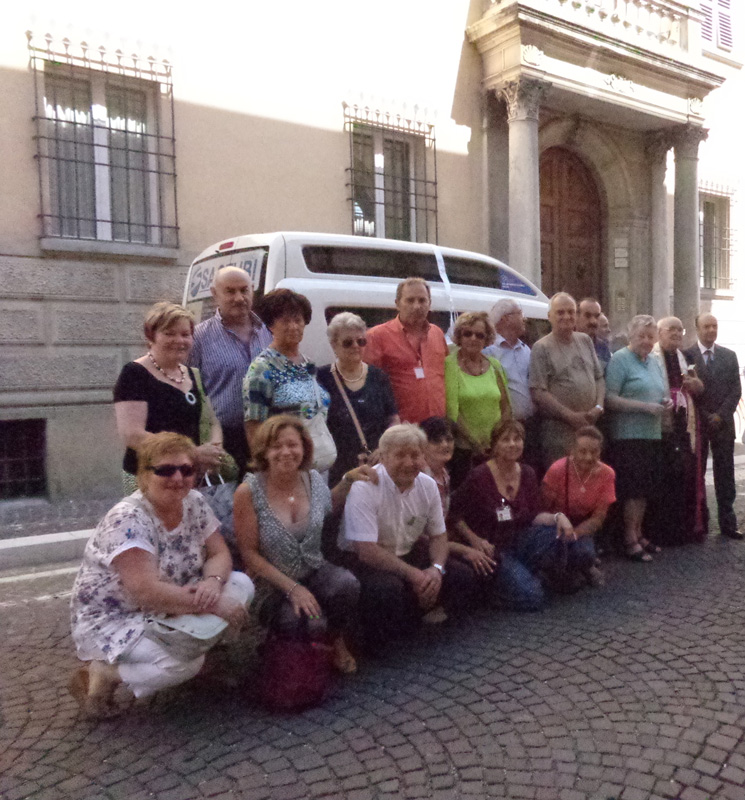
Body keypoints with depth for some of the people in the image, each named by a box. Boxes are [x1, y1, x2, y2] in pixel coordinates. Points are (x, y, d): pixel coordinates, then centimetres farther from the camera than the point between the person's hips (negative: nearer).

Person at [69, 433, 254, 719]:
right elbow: (147, 591, -33)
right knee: (186, 664, -28)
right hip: (112, 622, -7)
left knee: (241, 584, -10)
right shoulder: (128, 520, -26)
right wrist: (215, 604, -29)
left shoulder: (194, 503, -5)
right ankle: (103, 673, -5)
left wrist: (213, 581, -26)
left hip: (167, 610, 7)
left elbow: (219, 554, -2)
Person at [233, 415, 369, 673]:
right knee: (312, 623, -30)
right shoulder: (248, 492, -17)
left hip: (314, 571, 4)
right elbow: (249, 553, -13)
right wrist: (292, 588, -18)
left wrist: (349, 479, 5)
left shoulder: (313, 479, -3)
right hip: (273, 586, -3)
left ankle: (338, 642, 2)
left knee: (347, 584, -29)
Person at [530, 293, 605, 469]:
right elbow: (538, 392, -11)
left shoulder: (585, 341, 14)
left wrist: (599, 407, -1)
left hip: (589, 426, 6)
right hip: (558, 430, -6)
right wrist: (571, 416, -14)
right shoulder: (542, 348, -5)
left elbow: (599, 378, 18)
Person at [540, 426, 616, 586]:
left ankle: (588, 568, 9)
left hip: (583, 527, 2)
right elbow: (543, 509, -15)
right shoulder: (558, 470, -22)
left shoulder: (606, 474, -13)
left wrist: (573, 534, -28)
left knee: (585, 550, -27)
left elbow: (598, 518, -11)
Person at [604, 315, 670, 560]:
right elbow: (610, 399, -15)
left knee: (646, 488, 11)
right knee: (633, 488, -5)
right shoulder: (620, 359, -8)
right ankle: (630, 540, 5)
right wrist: (645, 406, -19)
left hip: (652, 434, 7)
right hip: (628, 436, -7)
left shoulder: (654, 362, 17)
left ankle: (638, 532, 24)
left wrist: (665, 401, 3)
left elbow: (661, 392, 27)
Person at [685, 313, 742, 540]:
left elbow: (736, 390, 5)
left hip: (723, 423, 2)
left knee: (725, 475, 4)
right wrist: (705, 416, -9)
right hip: (697, 424, -2)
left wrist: (720, 415, -8)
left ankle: (728, 523, 10)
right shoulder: (687, 356, -1)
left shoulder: (729, 356, 9)